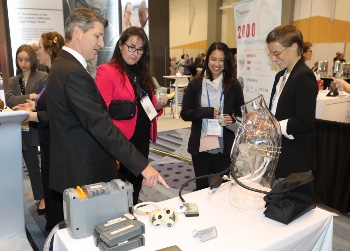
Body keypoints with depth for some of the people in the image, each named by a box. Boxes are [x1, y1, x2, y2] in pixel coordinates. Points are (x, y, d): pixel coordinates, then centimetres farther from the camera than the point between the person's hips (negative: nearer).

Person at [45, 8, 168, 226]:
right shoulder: (74, 73, -23)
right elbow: (101, 125, -30)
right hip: (84, 175, -10)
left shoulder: (63, 65, 10)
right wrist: (142, 165, -30)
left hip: (73, 169, 10)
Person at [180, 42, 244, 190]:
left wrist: (233, 120, -16)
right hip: (201, 146, 1)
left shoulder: (233, 85, 0)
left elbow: (241, 114, 6)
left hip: (225, 147, 0)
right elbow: (185, 113, -1)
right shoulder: (195, 84, 1)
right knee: (202, 188, 13)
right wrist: (206, 112, -16)